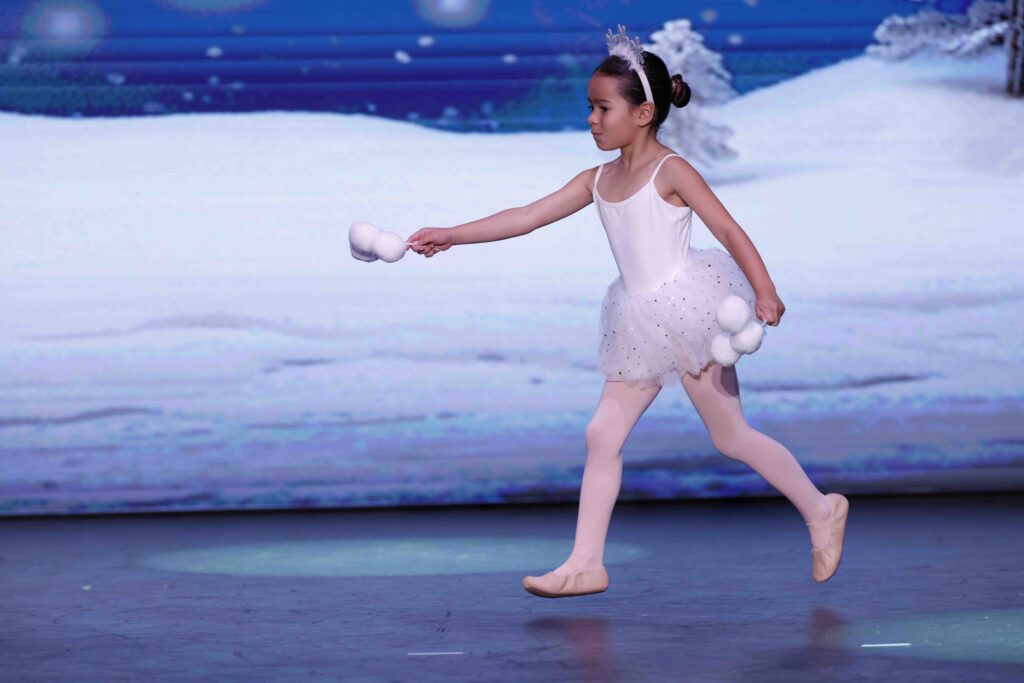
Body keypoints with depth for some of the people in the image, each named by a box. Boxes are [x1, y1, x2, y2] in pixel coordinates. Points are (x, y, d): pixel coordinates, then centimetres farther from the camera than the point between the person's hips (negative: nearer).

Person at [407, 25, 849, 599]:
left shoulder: (670, 171, -9)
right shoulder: (598, 181, 9)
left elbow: (728, 230, -14)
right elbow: (528, 217, 9)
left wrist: (764, 291, -27)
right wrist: (452, 235, 5)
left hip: (686, 306, -7)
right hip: (642, 325, 7)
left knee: (730, 435, 0)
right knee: (603, 434, 2)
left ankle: (821, 511, 16)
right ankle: (586, 564, 5)